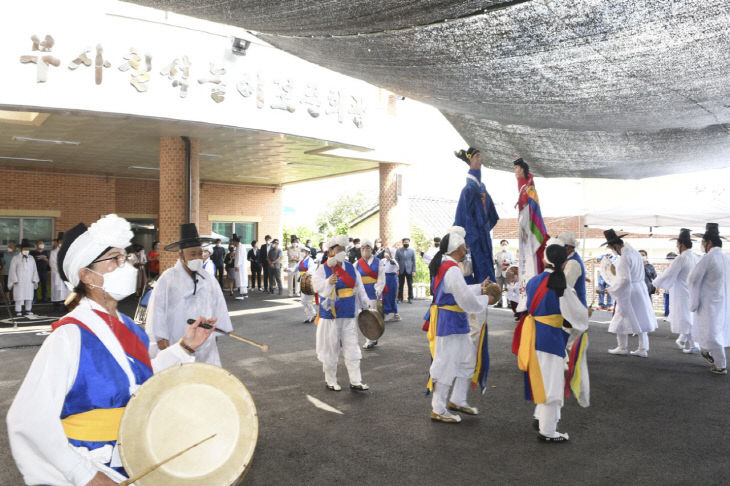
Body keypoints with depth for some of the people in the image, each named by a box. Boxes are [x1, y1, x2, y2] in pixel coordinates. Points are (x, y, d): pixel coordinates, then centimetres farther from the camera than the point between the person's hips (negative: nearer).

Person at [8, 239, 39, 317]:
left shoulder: (31, 258, 11)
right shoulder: (15, 258, 1)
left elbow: (34, 270, 10)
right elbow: (13, 270, -2)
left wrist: (34, 280, 2)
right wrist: (15, 280, -8)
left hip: (29, 282, 3)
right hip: (19, 282, -3)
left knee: (29, 296, 4)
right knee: (19, 296, -4)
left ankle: (28, 310, 12)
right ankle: (18, 311, 2)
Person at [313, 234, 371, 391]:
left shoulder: (350, 267, 7)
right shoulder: (323, 269, -7)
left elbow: (359, 288, 13)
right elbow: (317, 286, -21)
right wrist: (328, 282, -39)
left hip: (349, 314, 4)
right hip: (330, 315, -4)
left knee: (351, 347, 7)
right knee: (331, 347, 5)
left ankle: (355, 381, 14)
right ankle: (331, 381, 20)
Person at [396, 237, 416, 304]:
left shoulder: (412, 251, 6)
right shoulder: (398, 251, 5)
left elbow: (414, 261, 6)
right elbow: (396, 261, 4)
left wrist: (414, 271, -2)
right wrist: (397, 270, -5)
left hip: (409, 270, 0)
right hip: (401, 271, 0)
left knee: (410, 285, 0)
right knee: (400, 285, 4)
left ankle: (410, 298, 7)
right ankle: (400, 298, 11)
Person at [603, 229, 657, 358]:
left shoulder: (624, 258, -21)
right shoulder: (634, 252, 7)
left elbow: (624, 280, -24)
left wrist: (611, 290, -13)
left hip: (628, 292, -9)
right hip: (640, 288, 9)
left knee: (621, 319, 6)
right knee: (640, 319, 12)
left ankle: (622, 348, 16)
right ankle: (643, 349, 17)